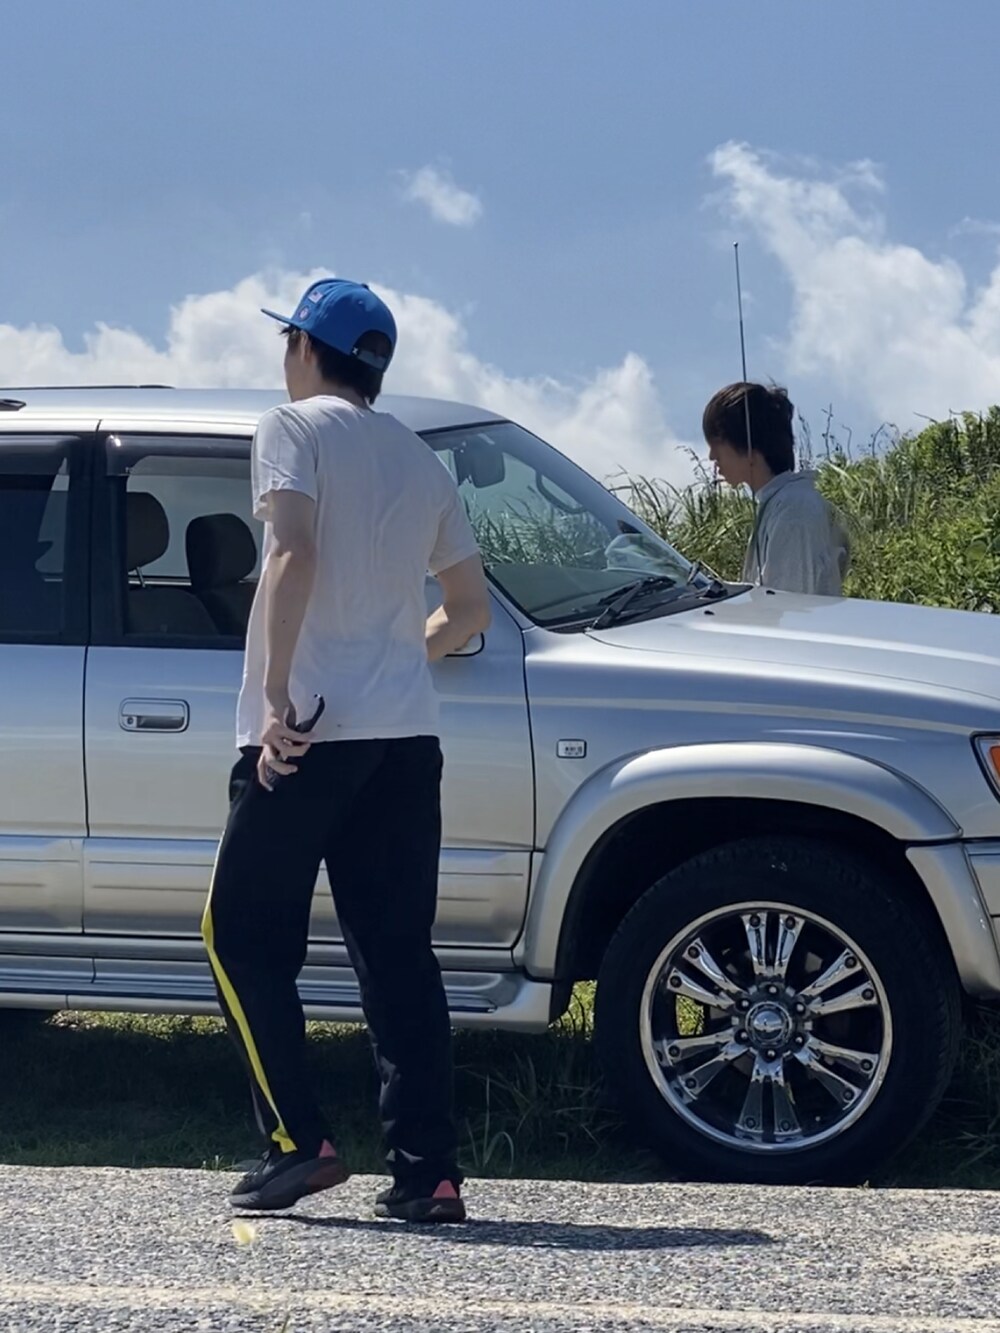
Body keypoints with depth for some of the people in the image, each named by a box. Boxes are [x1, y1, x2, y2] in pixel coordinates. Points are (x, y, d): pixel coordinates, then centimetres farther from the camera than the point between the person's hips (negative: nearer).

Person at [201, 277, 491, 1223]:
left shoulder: (295, 428, 1)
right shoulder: (420, 461, 20)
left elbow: (293, 554, -15)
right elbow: (470, 606, 22)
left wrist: (277, 695, -18)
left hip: (308, 729, -6)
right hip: (405, 734, 6)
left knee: (244, 934, 4)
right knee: (398, 954, 4)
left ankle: (298, 1141, -6)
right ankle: (426, 1172, -3)